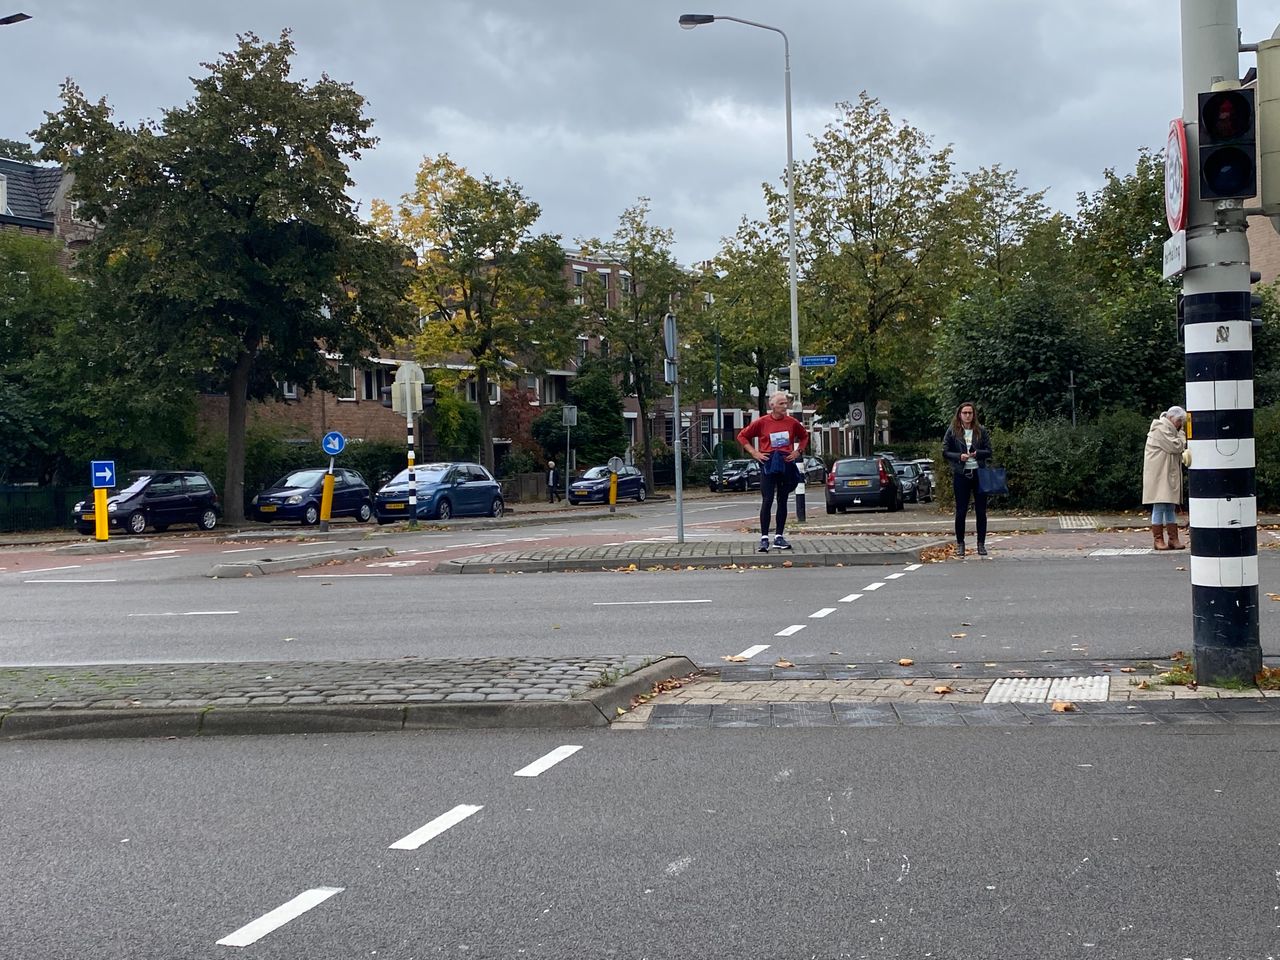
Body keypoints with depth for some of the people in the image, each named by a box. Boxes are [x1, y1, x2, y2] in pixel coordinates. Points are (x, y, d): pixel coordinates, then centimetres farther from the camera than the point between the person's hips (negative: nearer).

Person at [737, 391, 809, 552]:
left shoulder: (792, 422, 2)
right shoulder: (761, 422, -5)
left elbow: (804, 436, 20)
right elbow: (742, 436, 3)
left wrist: (798, 451, 5)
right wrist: (754, 453, -4)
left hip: (786, 463, 3)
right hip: (768, 463, -3)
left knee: (782, 501, 8)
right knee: (767, 501, -8)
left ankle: (779, 537, 15)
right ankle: (764, 538, -5)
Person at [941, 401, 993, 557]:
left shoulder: (981, 430, 5)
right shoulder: (952, 431, 2)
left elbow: (988, 451, 5)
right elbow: (945, 452, 1)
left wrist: (977, 453, -15)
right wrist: (959, 456, -15)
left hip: (979, 473, 1)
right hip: (961, 474, -1)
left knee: (981, 510, 4)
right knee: (961, 511, 3)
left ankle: (981, 544, 12)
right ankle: (960, 544, 13)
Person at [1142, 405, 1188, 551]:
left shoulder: (1170, 430, 21)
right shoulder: (1160, 429, -12)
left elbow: (1180, 448, 25)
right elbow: (1175, 446, -19)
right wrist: (1182, 436, -2)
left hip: (1170, 475, 10)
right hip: (1159, 475, -10)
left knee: (1170, 507, 9)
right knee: (1159, 507, -7)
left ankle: (1173, 539, 11)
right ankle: (1158, 540, -4)